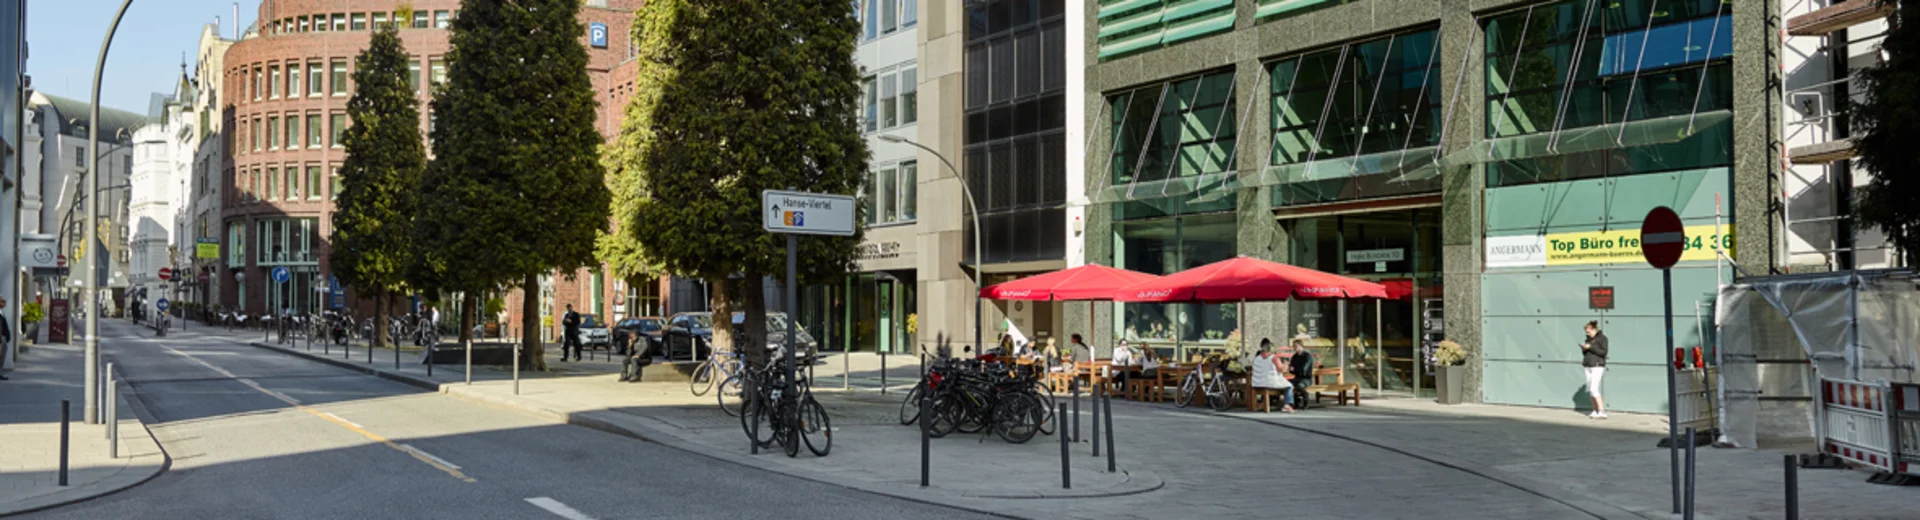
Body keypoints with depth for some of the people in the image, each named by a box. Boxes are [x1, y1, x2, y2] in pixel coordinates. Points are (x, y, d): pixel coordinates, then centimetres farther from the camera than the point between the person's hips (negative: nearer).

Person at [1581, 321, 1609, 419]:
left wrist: (1590, 347, -18)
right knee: (1589, 390, 6)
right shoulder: (1589, 339, 15)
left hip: (1597, 366, -8)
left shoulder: (1602, 338, -5)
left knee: (1594, 389, -16)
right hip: (1588, 366, 8)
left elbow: (1603, 352, -14)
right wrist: (1584, 348, -2)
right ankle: (1595, 411, 13)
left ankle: (1602, 412, -17)